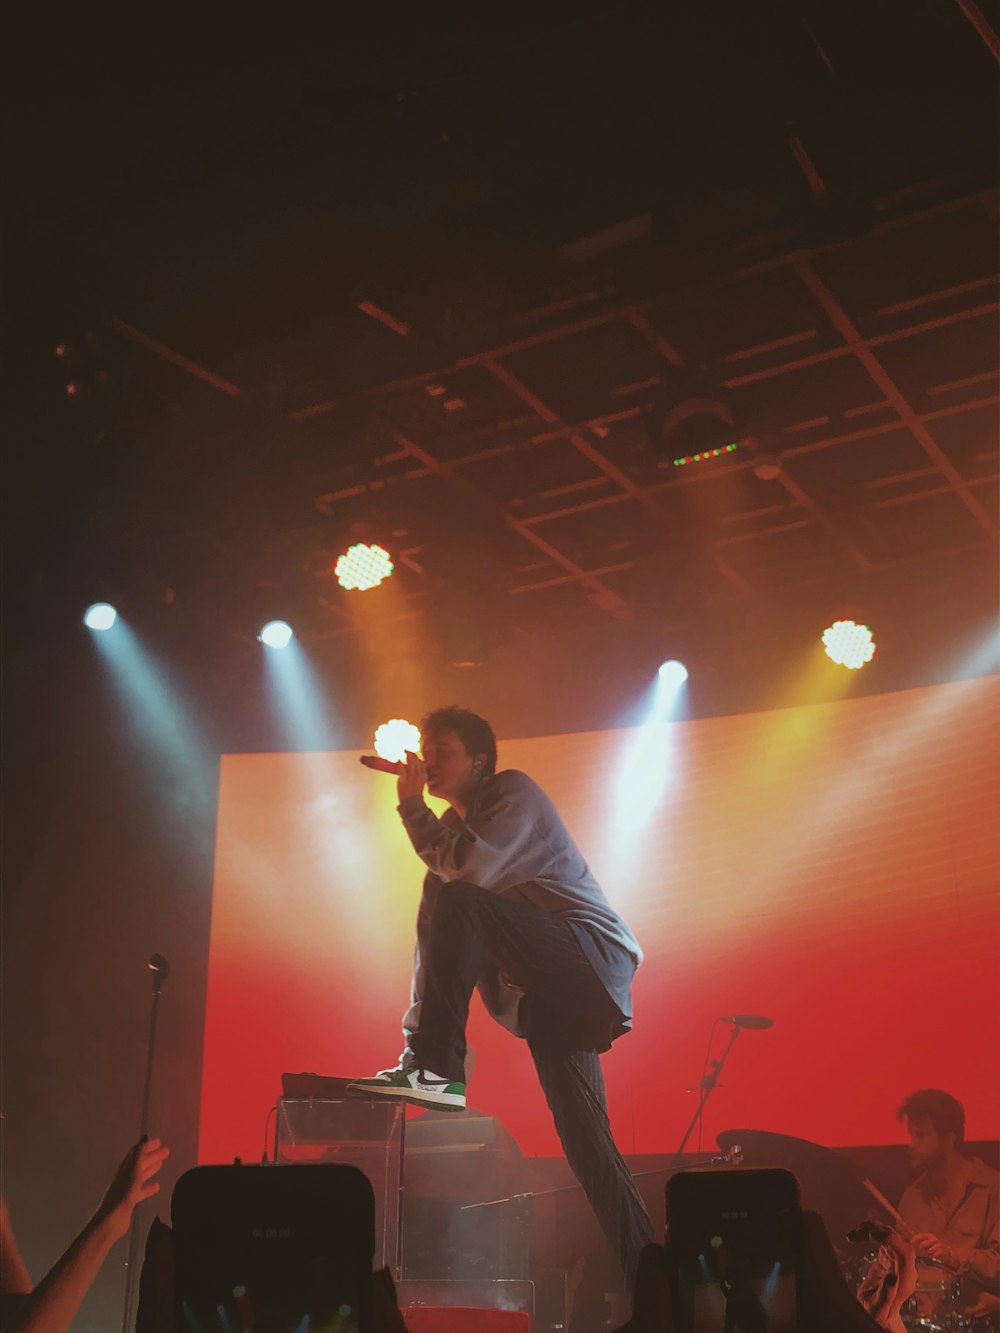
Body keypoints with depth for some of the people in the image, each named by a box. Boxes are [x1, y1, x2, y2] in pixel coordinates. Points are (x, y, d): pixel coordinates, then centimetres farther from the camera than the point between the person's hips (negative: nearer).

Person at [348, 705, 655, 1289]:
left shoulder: (513, 792, -3)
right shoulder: (455, 826, 20)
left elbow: (469, 870, -24)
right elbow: (434, 938, 18)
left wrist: (413, 805, -11)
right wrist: (420, 1018, 8)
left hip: (592, 959, -8)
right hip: (547, 993, 8)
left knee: (457, 903, -26)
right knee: (585, 1140, 2)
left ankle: (436, 1069, -26)